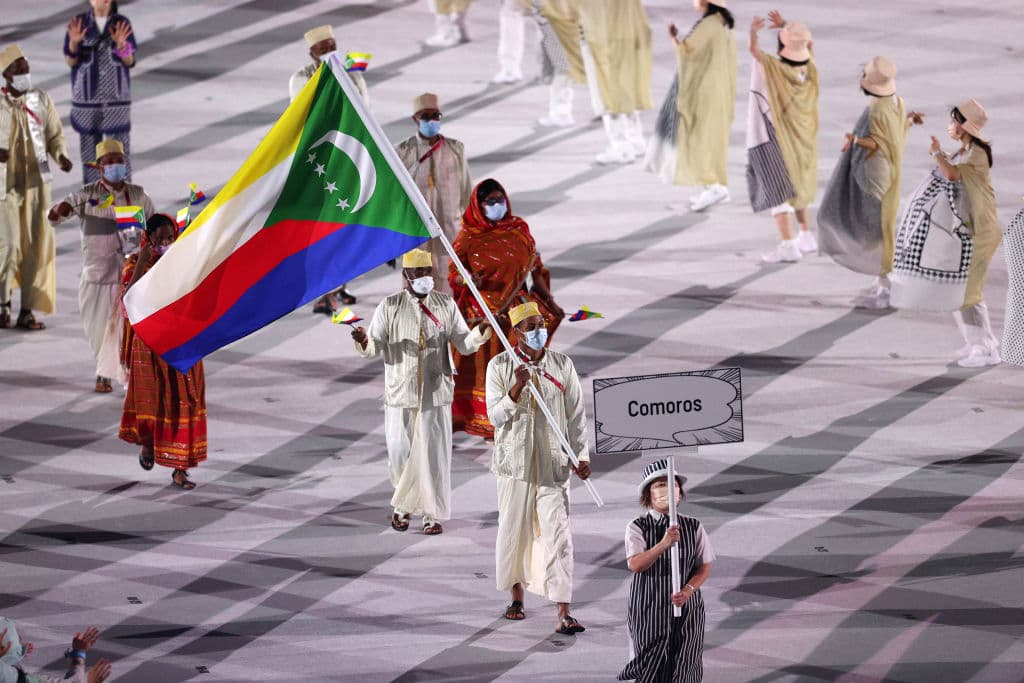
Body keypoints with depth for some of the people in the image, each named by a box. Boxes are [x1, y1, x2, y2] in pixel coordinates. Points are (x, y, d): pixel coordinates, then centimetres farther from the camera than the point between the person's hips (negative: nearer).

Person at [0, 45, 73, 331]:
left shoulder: (41, 100, 5)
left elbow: (54, 135, 12)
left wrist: (61, 156, -8)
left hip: (36, 182, 3)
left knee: (37, 245, 0)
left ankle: (28, 312, 7)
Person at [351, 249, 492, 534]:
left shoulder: (445, 305, 5)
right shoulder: (390, 307, 0)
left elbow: (464, 345, 6)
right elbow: (375, 348, -3)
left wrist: (482, 330, -13)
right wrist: (364, 341, -26)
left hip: (436, 394, 1)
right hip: (400, 395, -1)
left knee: (434, 454, 0)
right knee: (400, 452, 3)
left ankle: (433, 514, 11)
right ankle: (403, 505, 27)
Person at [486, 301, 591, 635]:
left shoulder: (562, 365, 2)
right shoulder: (500, 366, -2)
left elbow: (576, 414, 6)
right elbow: (496, 416, -6)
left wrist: (582, 455, 2)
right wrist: (517, 388, -21)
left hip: (553, 463, 0)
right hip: (515, 460, 0)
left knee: (557, 532, -8)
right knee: (513, 529, 9)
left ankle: (563, 613, -12)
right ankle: (517, 595, 31)